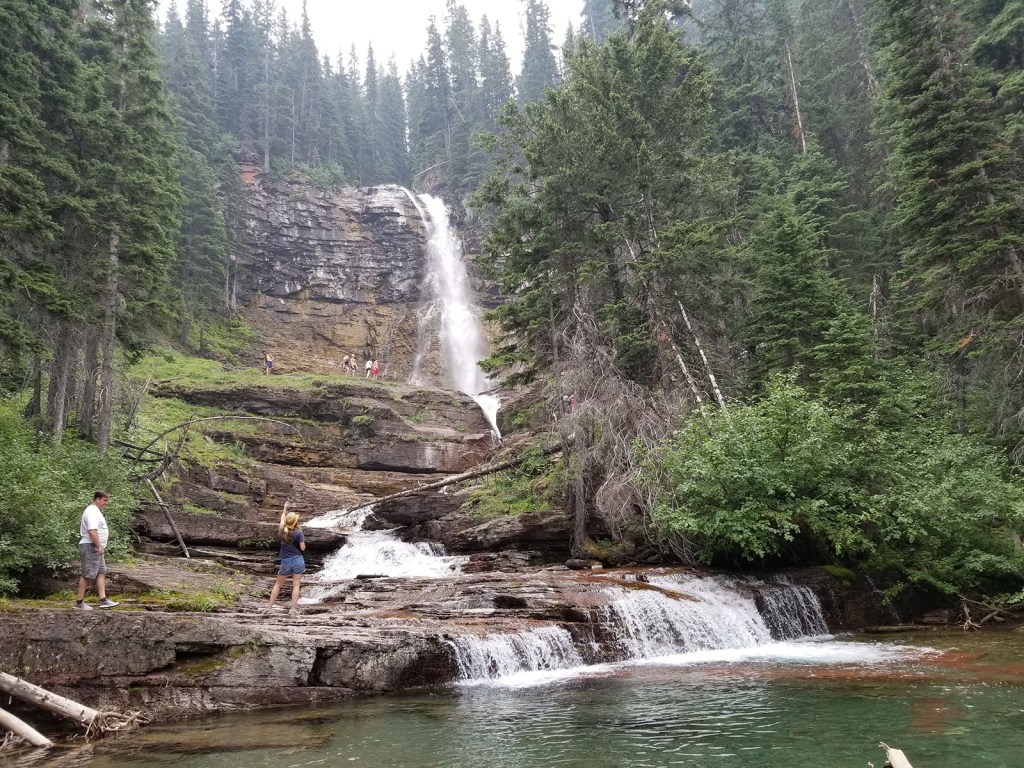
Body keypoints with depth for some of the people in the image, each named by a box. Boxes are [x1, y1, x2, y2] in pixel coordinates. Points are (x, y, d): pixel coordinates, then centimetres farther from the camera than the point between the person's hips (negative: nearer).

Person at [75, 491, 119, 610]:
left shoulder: (95, 511, 18)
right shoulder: (92, 512, -16)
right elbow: (92, 531, -27)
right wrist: (99, 546, -25)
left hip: (95, 548, 11)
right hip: (90, 547, -11)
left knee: (101, 572, 9)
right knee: (88, 575, -5)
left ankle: (103, 600, 9)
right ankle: (79, 602, 2)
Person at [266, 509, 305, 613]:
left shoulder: (282, 531, -1)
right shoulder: (298, 532, -12)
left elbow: (282, 520, 21)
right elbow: (303, 548, -10)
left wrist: (284, 511, 39)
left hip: (286, 562, 2)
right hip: (298, 560, -2)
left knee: (278, 584, 15)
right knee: (296, 585, 3)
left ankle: (269, 607, 16)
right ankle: (293, 608, -1)